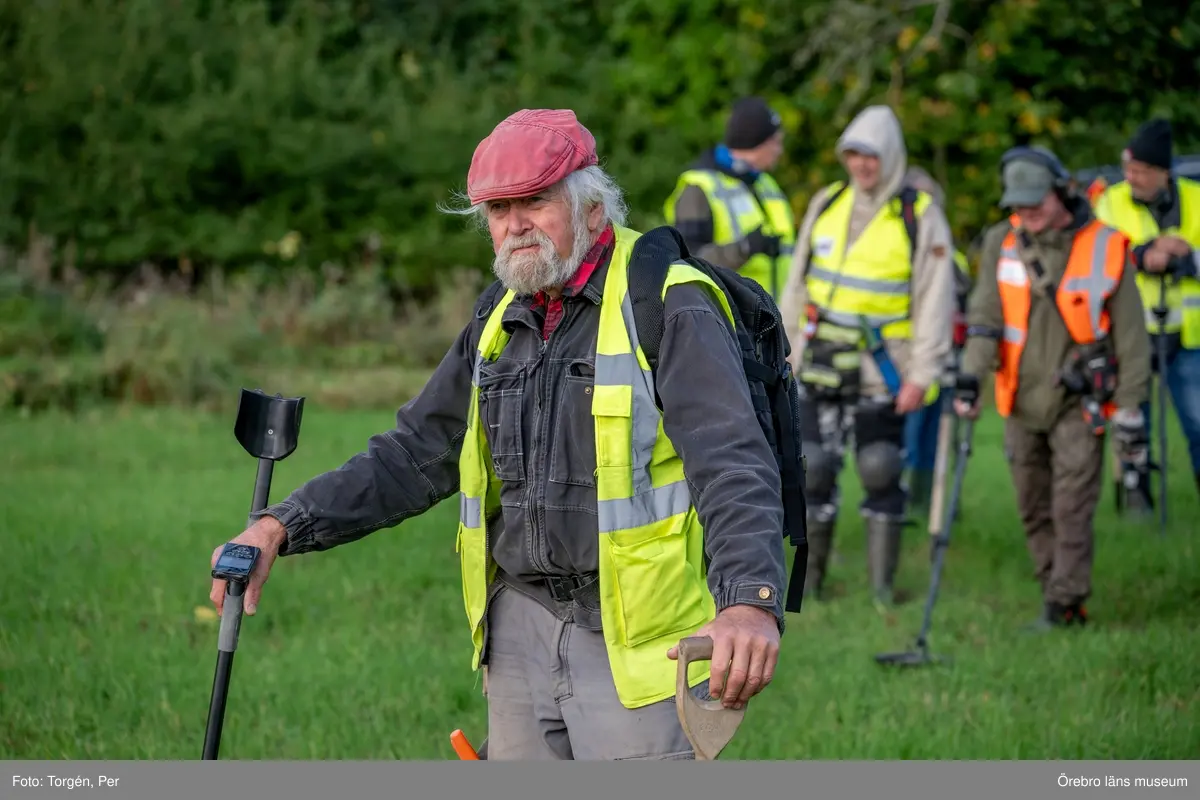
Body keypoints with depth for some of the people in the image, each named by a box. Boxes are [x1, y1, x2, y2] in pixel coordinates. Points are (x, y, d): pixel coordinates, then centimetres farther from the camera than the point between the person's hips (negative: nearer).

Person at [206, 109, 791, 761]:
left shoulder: (670, 308, -9)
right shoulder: (500, 321, 14)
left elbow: (735, 468, -21)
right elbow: (415, 455, 19)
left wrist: (752, 599, -38)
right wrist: (282, 525, 7)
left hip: (636, 641, -7)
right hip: (521, 628, 7)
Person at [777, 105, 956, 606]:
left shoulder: (920, 217, -6)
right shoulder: (827, 204, 8)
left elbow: (935, 299, -7)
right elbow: (798, 281, 16)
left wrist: (922, 374, -12)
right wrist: (785, 346, 14)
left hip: (882, 371, -4)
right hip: (820, 365, 4)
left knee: (881, 472, 0)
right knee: (814, 469, 4)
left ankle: (883, 583, 9)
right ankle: (808, 578, 15)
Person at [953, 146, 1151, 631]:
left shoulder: (1104, 249, -9)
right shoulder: (1002, 243, 0)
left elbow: (1130, 333, -5)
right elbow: (984, 315, -5)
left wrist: (1130, 410, -5)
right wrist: (971, 376, -21)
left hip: (1079, 402, -4)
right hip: (1022, 401, 4)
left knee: (1072, 510, -8)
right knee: (1034, 510, 9)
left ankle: (1064, 606, -3)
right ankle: (1060, 595, 19)